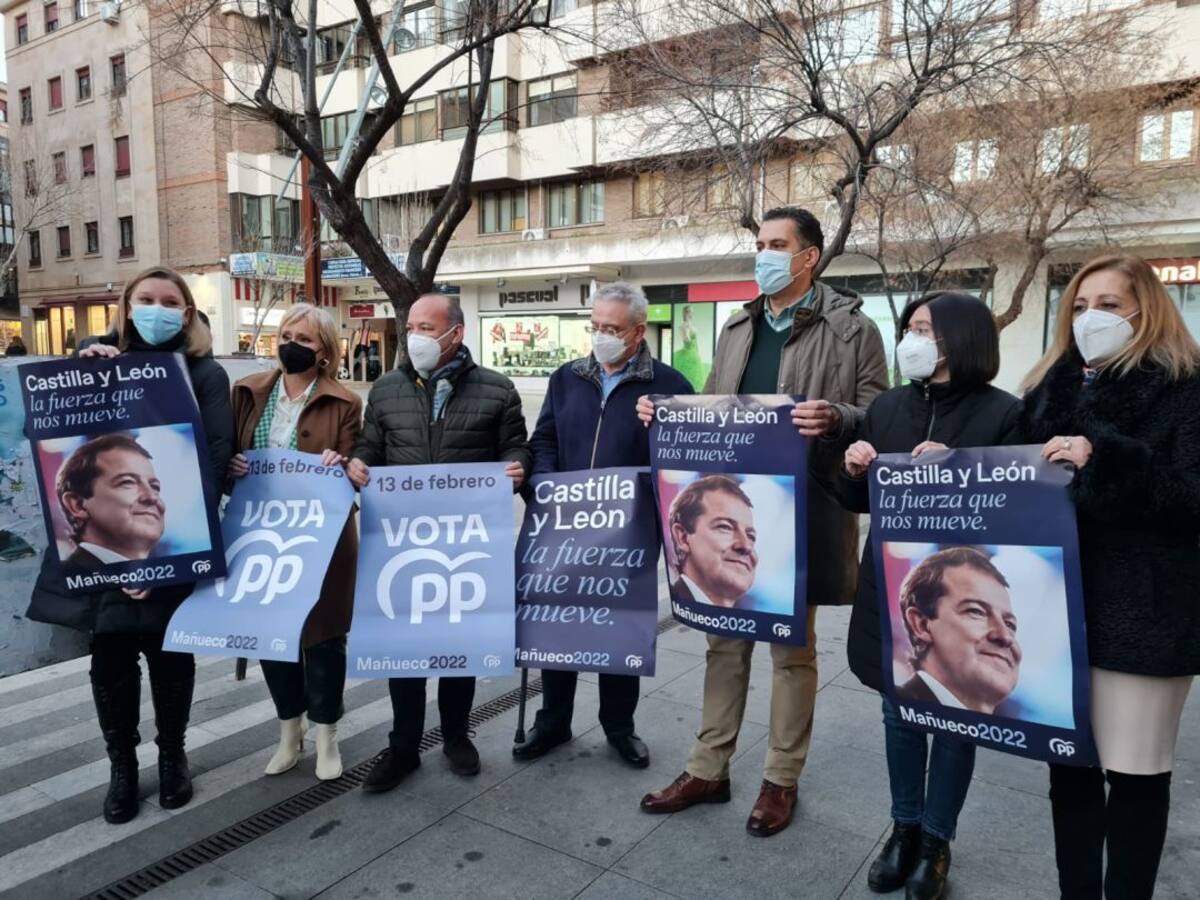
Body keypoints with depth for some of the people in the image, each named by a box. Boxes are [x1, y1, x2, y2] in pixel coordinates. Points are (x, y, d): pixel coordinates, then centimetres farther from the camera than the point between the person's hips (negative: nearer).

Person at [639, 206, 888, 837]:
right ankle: (708, 770, 26)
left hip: (800, 512, -5)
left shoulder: (852, 329, -2)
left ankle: (781, 780, 25)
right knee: (725, 640, 13)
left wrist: (835, 419, -26)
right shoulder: (737, 327, 15)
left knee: (792, 648, 9)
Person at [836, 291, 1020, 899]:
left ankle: (936, 839, 30)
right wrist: (853, 472, -10)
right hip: (892, 587, 4)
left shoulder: (1003, 413, -9)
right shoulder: (887, 407, 5)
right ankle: (904, 828, 34)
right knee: (899, 713, 15)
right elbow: (858, 501, 10)